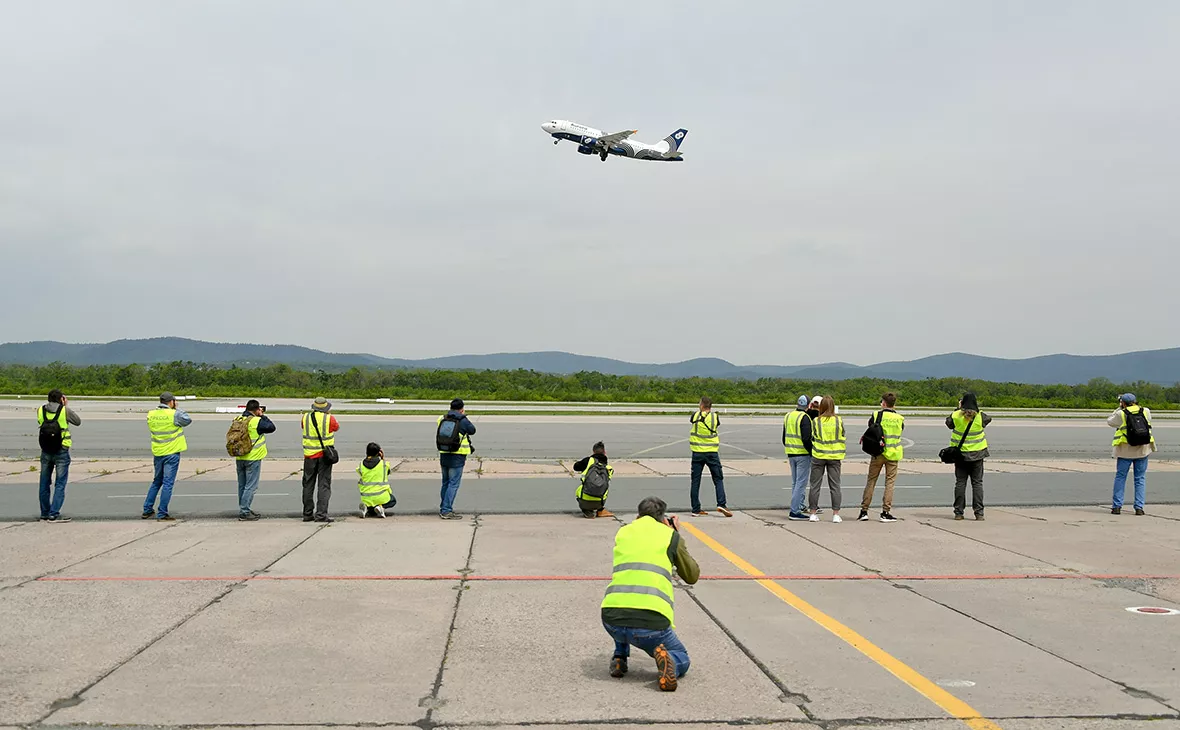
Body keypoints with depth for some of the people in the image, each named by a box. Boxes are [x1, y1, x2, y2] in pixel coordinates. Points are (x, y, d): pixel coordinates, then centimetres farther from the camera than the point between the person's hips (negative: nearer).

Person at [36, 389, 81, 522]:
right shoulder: (65, 410, -9)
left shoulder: (40, 410, 1)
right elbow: (78, 422, 5)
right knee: (60, 484, -1)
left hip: (45, 452, 4)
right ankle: (54, 514, -7)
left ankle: (45, 514, 21)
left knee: (44, 484, 13)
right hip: (61, 452, -4)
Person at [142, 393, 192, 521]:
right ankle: (162, 514, -1)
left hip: (157, 453, 6)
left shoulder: (151, 414, 2)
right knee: (168, 483, -1)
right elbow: (188, 420, -2)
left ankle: (147, 510, 22)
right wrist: (177, 409, 3)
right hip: (172, 453, -6)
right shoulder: (174, 414, -15)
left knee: (156, 482, 20)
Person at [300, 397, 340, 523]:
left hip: (309, 456, 3)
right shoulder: (329, 419, -11)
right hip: (325, 455, -3)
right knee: (324, 485, 0)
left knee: (308, 484, 13)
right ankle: (321, 514, -6)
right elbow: (336, 427, 8)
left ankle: (307, 514, 17)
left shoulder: (305, 418, -3)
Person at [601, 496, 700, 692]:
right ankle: (666, 659, -10)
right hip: (651, 623, -3)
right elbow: (692, 576, 24)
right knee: (681, 660, 23)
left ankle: (619, 658, 26)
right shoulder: (670, 536, 12)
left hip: (611, 620, 3)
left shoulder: (623, 533, 19)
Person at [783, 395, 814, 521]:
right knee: (801, 482, -5)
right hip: (803, 454, -8)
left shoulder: (788, 416, 11)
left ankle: (798, 506, 20)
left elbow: (784, 438, 18)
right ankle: (794, 511, -7)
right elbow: (807, 438, -20)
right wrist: (812, 453, -11)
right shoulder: (805, 417, -14)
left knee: (795, 482, 16)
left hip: (791, 454, 8)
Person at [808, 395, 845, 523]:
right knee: (835, 486, 7)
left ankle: (813, 513, 10)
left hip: (818, 456, -1)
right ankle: (836, 514, 6)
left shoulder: (816, 421, -8)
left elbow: (812, 438, 1)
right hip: (835, 457, 1)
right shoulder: (839, 421, -4)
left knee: (815, 485, 8)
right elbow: (842, 439, 3)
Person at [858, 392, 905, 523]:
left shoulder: (876, 416, -5)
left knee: (871, 481, 8)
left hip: (878, 453, 0)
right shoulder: (900, 419, -1)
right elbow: (899, 434, 7)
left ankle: (864, 511, 8)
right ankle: (885, 512, 3)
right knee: (890, 482, 5)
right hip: (893, 454, 0)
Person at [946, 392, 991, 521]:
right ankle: (979, 513, 2)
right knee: (977, 483, 5)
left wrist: (959, 409, 16)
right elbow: (989, 419, 13)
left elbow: (948, 422, 12)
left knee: (960, 483, 6)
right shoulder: (980, 417, -8)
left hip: (960, 454, 1)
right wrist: (976, 410, 19)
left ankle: (958, 512, 6)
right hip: (977, 454, 0)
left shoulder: (956, 416, -8)